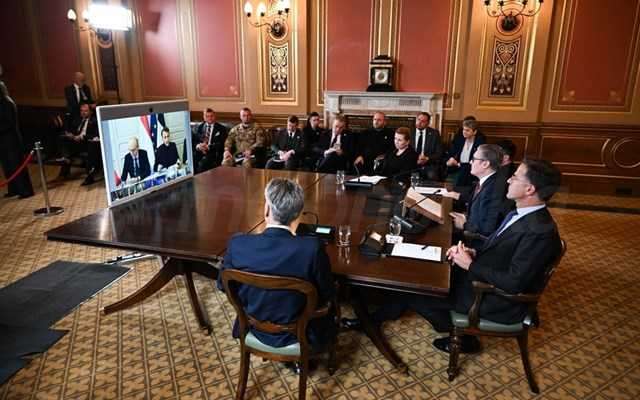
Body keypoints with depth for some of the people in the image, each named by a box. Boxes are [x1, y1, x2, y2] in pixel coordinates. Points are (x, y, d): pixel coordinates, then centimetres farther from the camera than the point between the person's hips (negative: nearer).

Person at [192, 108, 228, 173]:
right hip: (198, 153, 4)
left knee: (202, 164, -33)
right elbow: (192, 141, 13)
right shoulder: (198, 127, 19)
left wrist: (209, 147, -15)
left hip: (212, 153, -3)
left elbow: (221, 144, -2)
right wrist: (198, 146, -9)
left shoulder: (221, 128, 8)